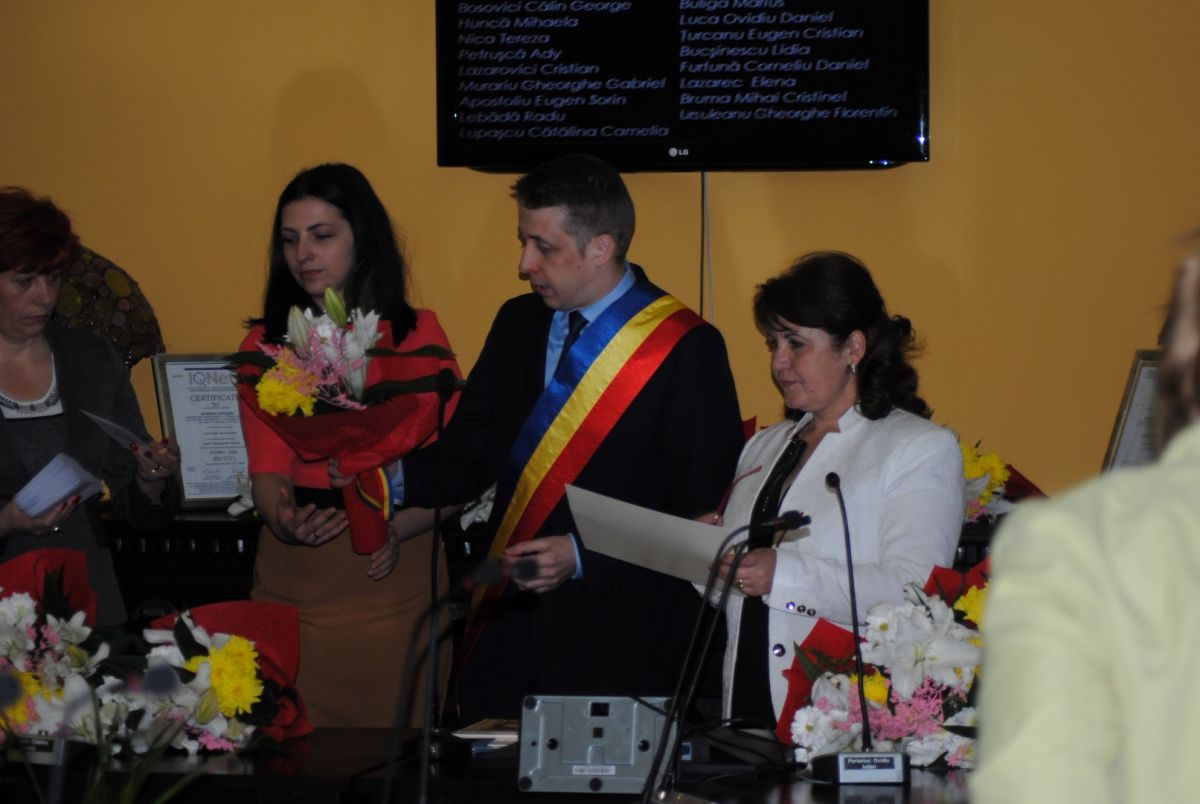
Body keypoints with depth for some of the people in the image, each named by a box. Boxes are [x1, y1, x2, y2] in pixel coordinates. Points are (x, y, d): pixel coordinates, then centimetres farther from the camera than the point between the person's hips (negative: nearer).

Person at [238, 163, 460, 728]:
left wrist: (396, 528, -21)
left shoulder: (418, 335, 1)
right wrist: (284, 520, -24)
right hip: (295, 580, 2)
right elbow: (267, 469, -2)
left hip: (394, 575, -1)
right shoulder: (265, 344, 6)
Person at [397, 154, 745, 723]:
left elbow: (701, 512, -10)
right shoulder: (518, 324, 11)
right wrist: (396, 477, -9)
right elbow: (470, 456, 11)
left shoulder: (688, 350, -8)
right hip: (508, 634, 5)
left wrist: (583, 556, -18)